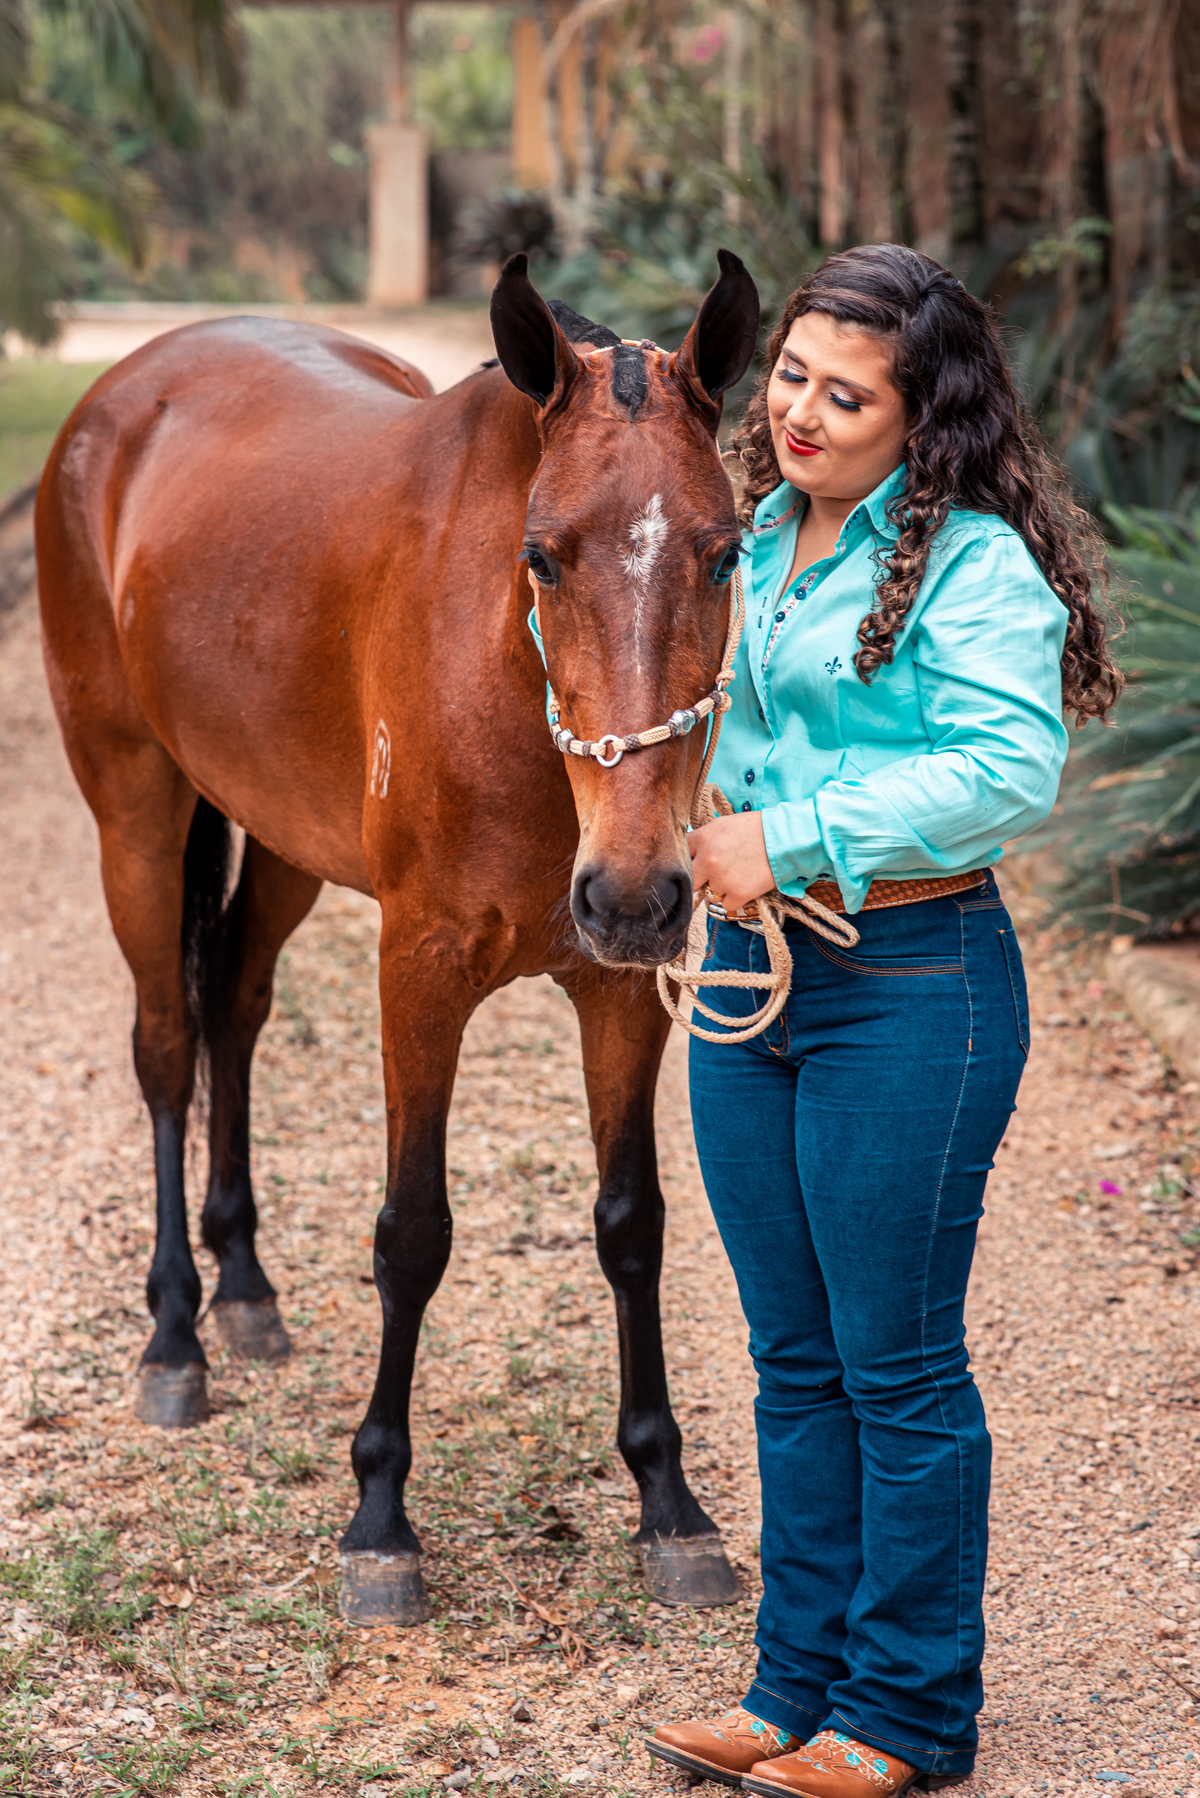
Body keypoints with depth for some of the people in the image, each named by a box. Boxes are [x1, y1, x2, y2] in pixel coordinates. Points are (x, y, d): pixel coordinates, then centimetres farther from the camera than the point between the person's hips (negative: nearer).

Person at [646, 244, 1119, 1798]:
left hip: (910, 984, -7)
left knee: (895, 1363, 2)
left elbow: (1012, 768, -25)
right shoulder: (758, 538, 11)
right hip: (747, 971, 8)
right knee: (794, 1360, 14)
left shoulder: (976, 561, -12)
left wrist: (791, 841, -25)